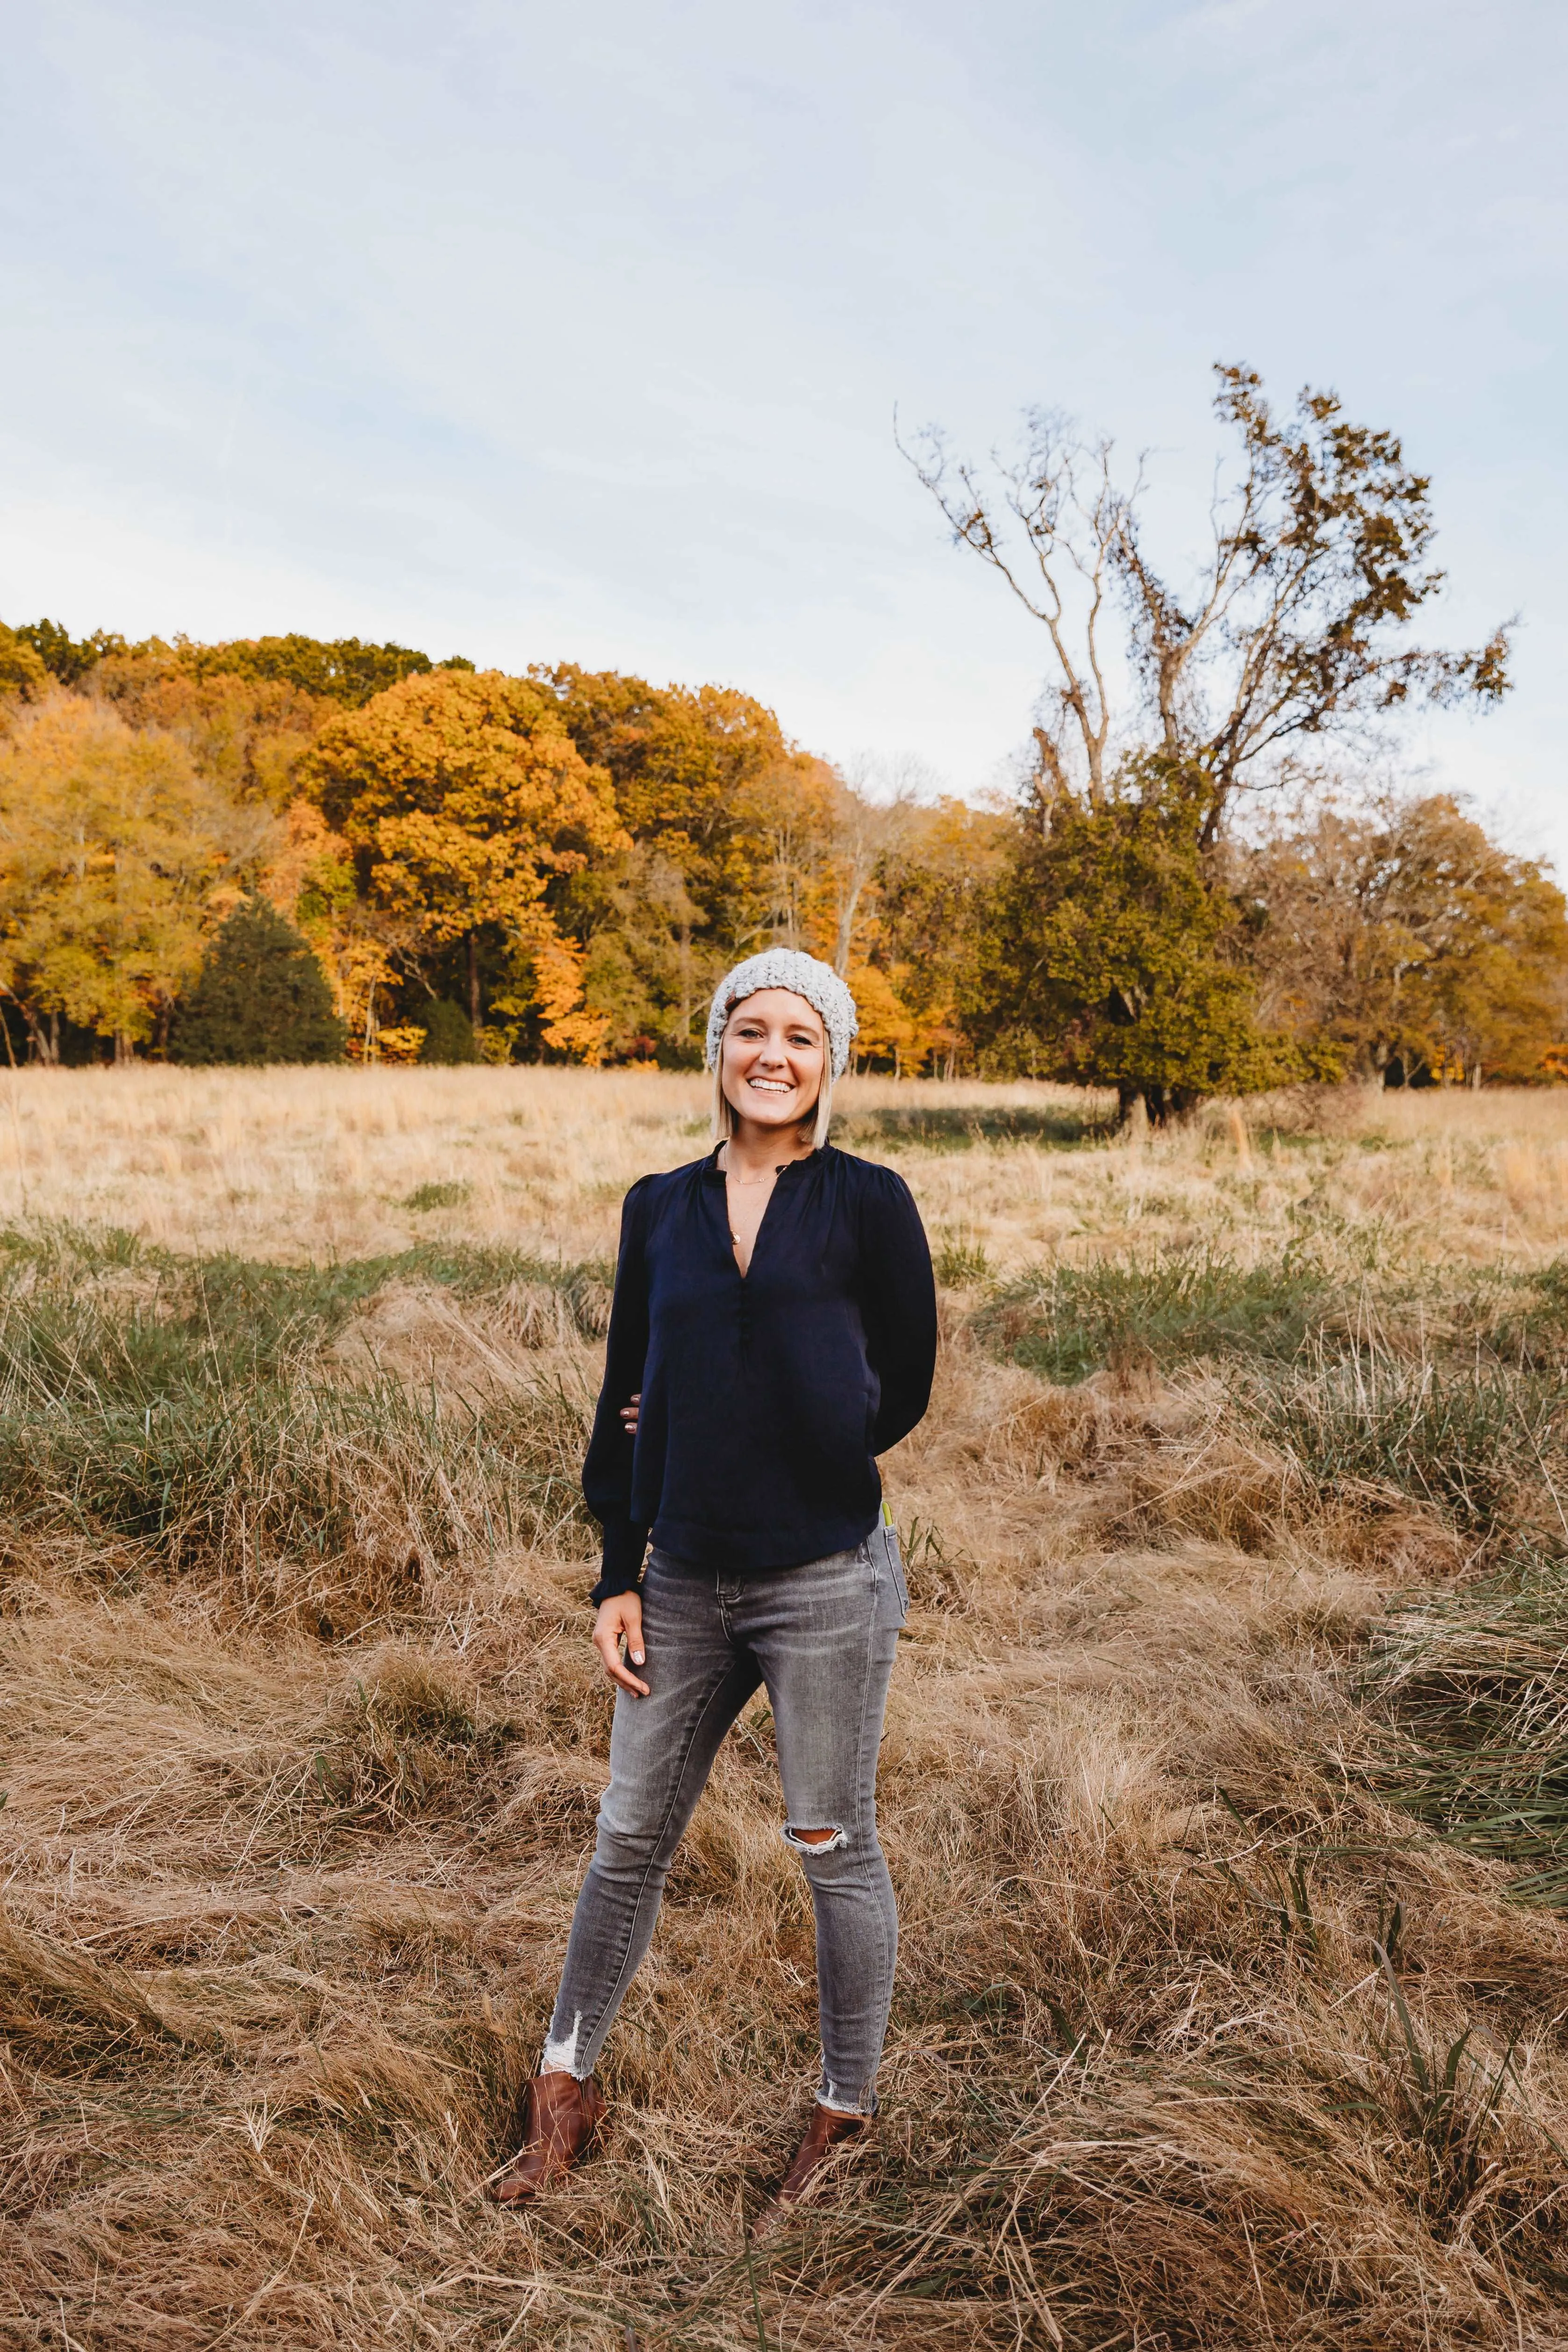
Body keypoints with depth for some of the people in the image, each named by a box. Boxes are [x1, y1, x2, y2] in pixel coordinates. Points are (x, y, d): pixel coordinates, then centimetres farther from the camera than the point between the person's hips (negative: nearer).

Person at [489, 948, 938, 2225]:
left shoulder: (869, 1202, -4)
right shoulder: (660, 1209, 6)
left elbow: (903, 1392, -1)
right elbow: (627, 1397, 8)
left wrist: (785, 1448, 1)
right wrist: (618, 1576, 5)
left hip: (825, 1581, -3)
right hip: (686, 1583, 4)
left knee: (835, 1848, 10)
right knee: (631, 1839, 15)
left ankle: (847, 2116, 32)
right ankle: (567, 2091, 36)